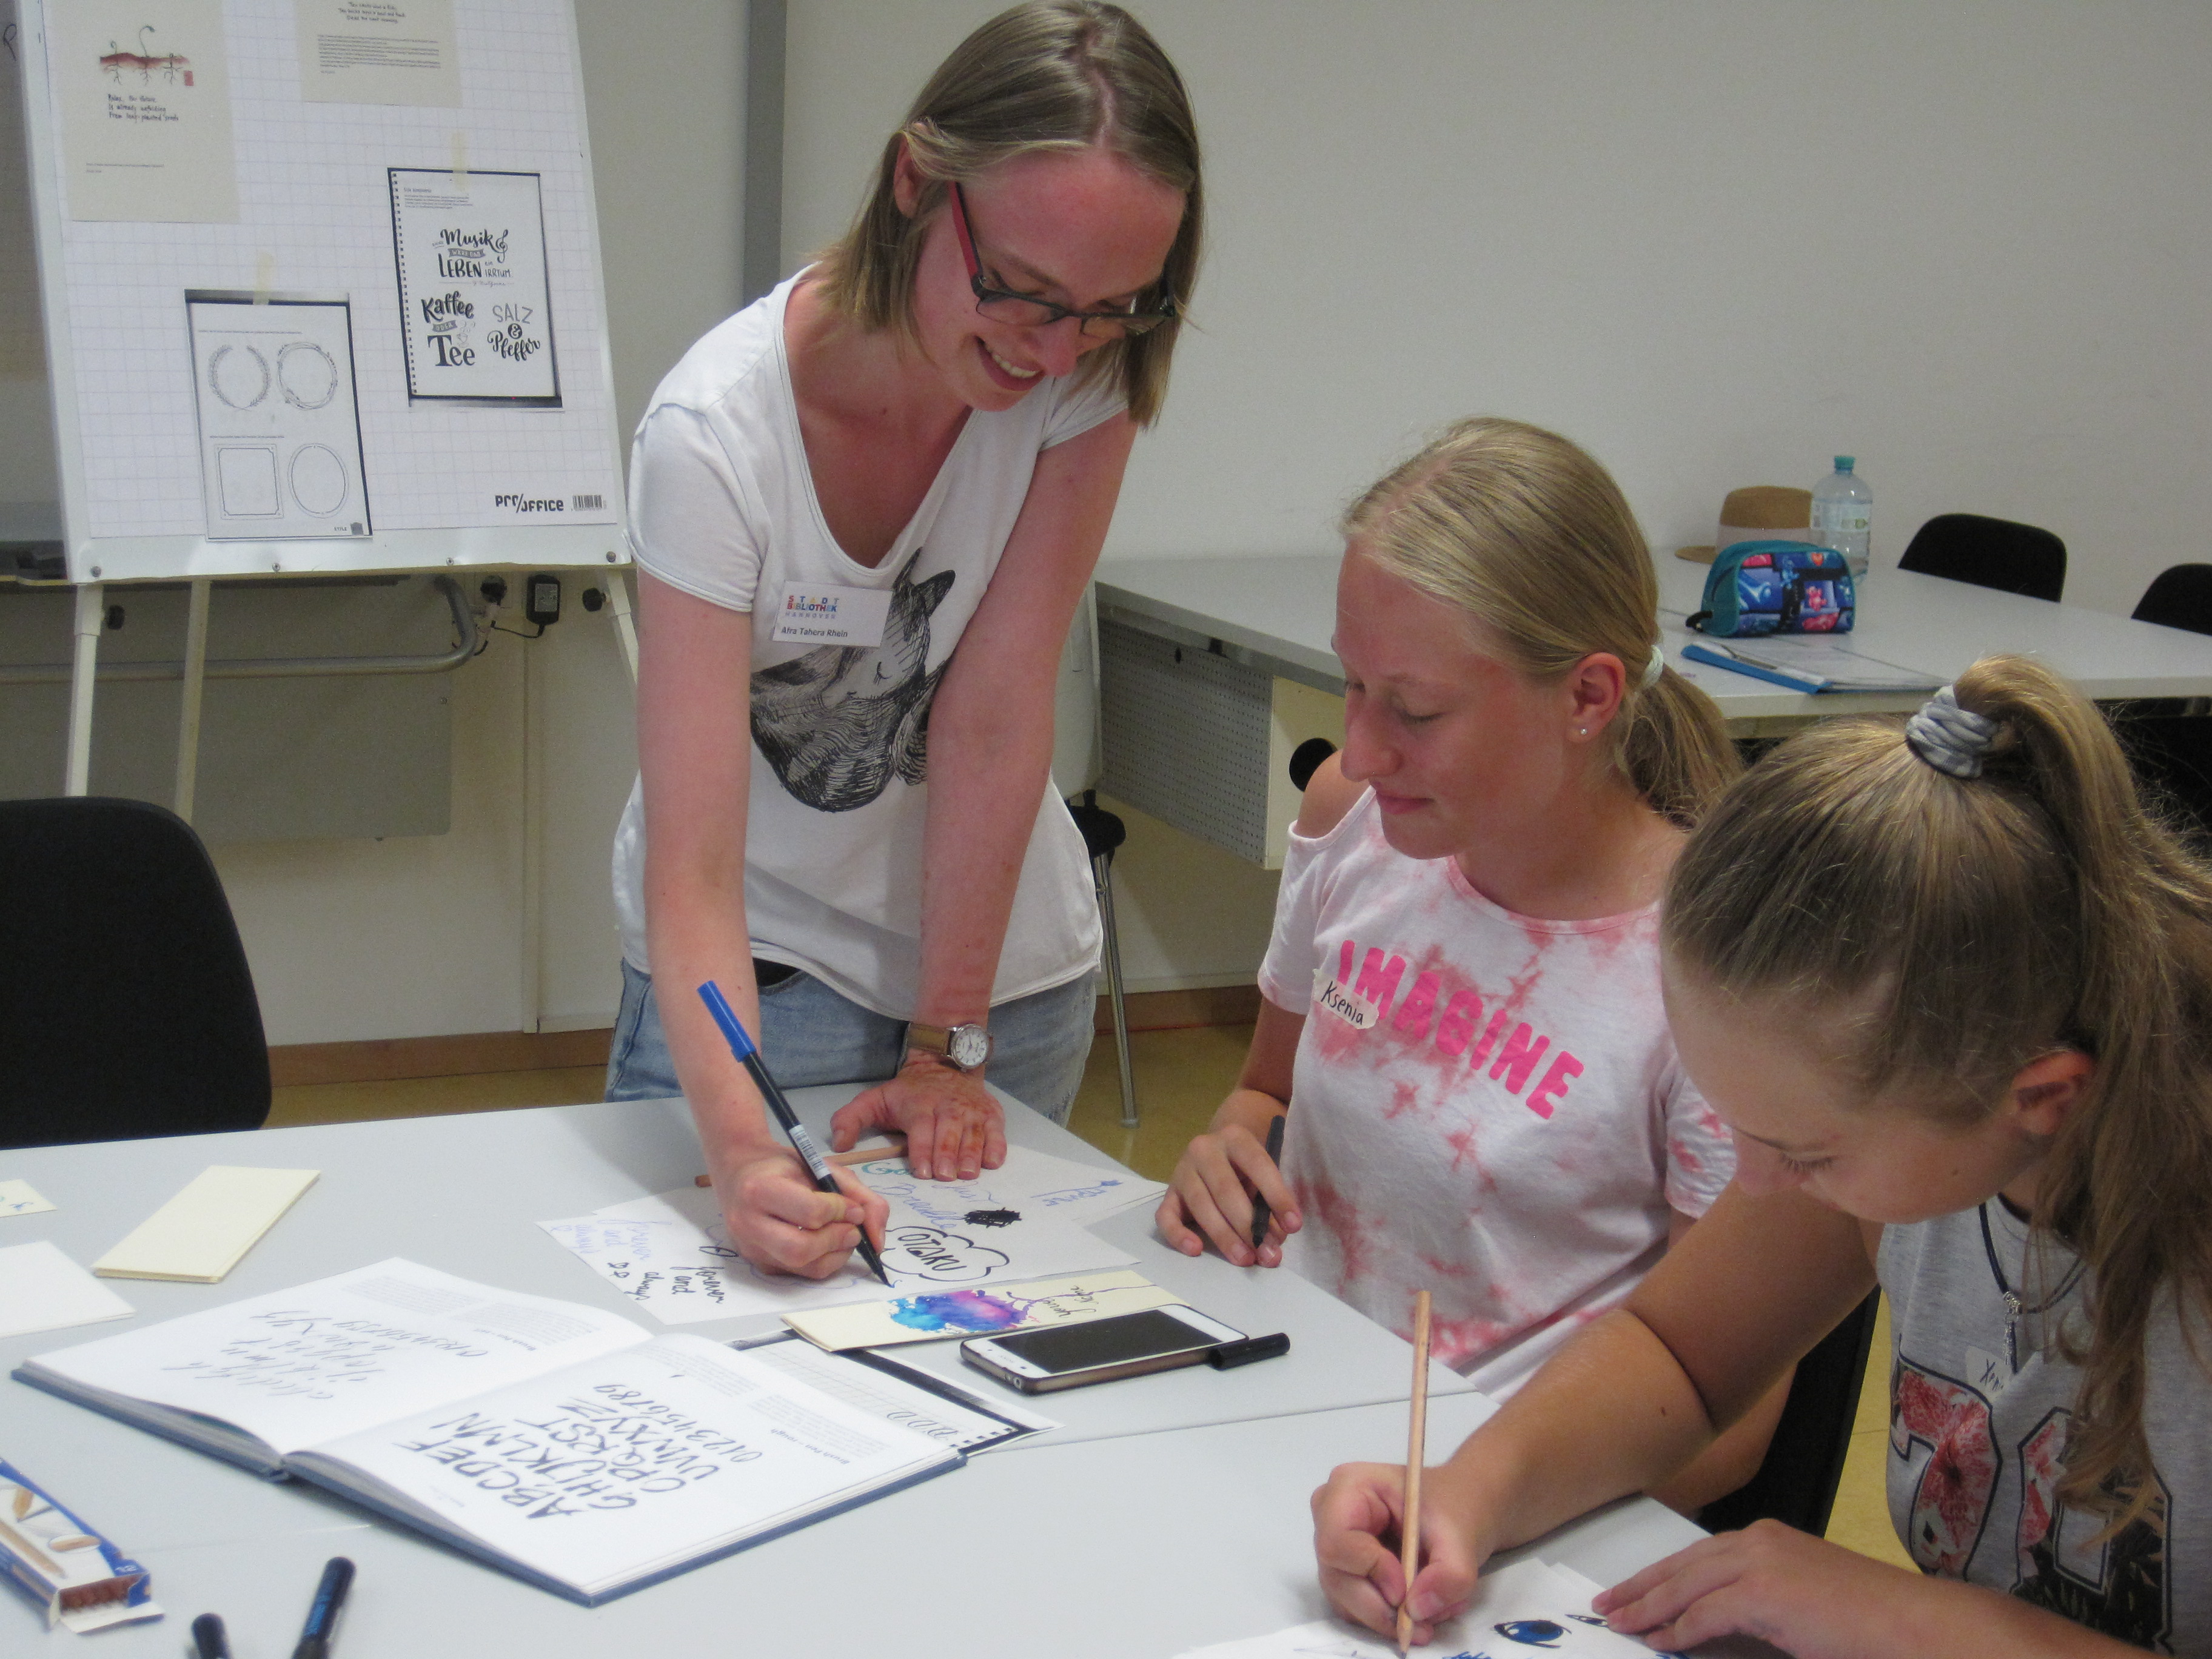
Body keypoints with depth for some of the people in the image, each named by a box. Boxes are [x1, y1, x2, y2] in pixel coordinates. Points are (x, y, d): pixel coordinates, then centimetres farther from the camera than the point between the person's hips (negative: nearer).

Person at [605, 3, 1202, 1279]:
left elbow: (997, 718, -17)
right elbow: (693, 863, -31)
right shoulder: (719, 431, -27)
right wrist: (743, 1145, -46)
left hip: (999, 949, 3)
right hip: (760, 958, -3)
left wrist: (949, 1046, -17)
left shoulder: (1092, 367, -18)